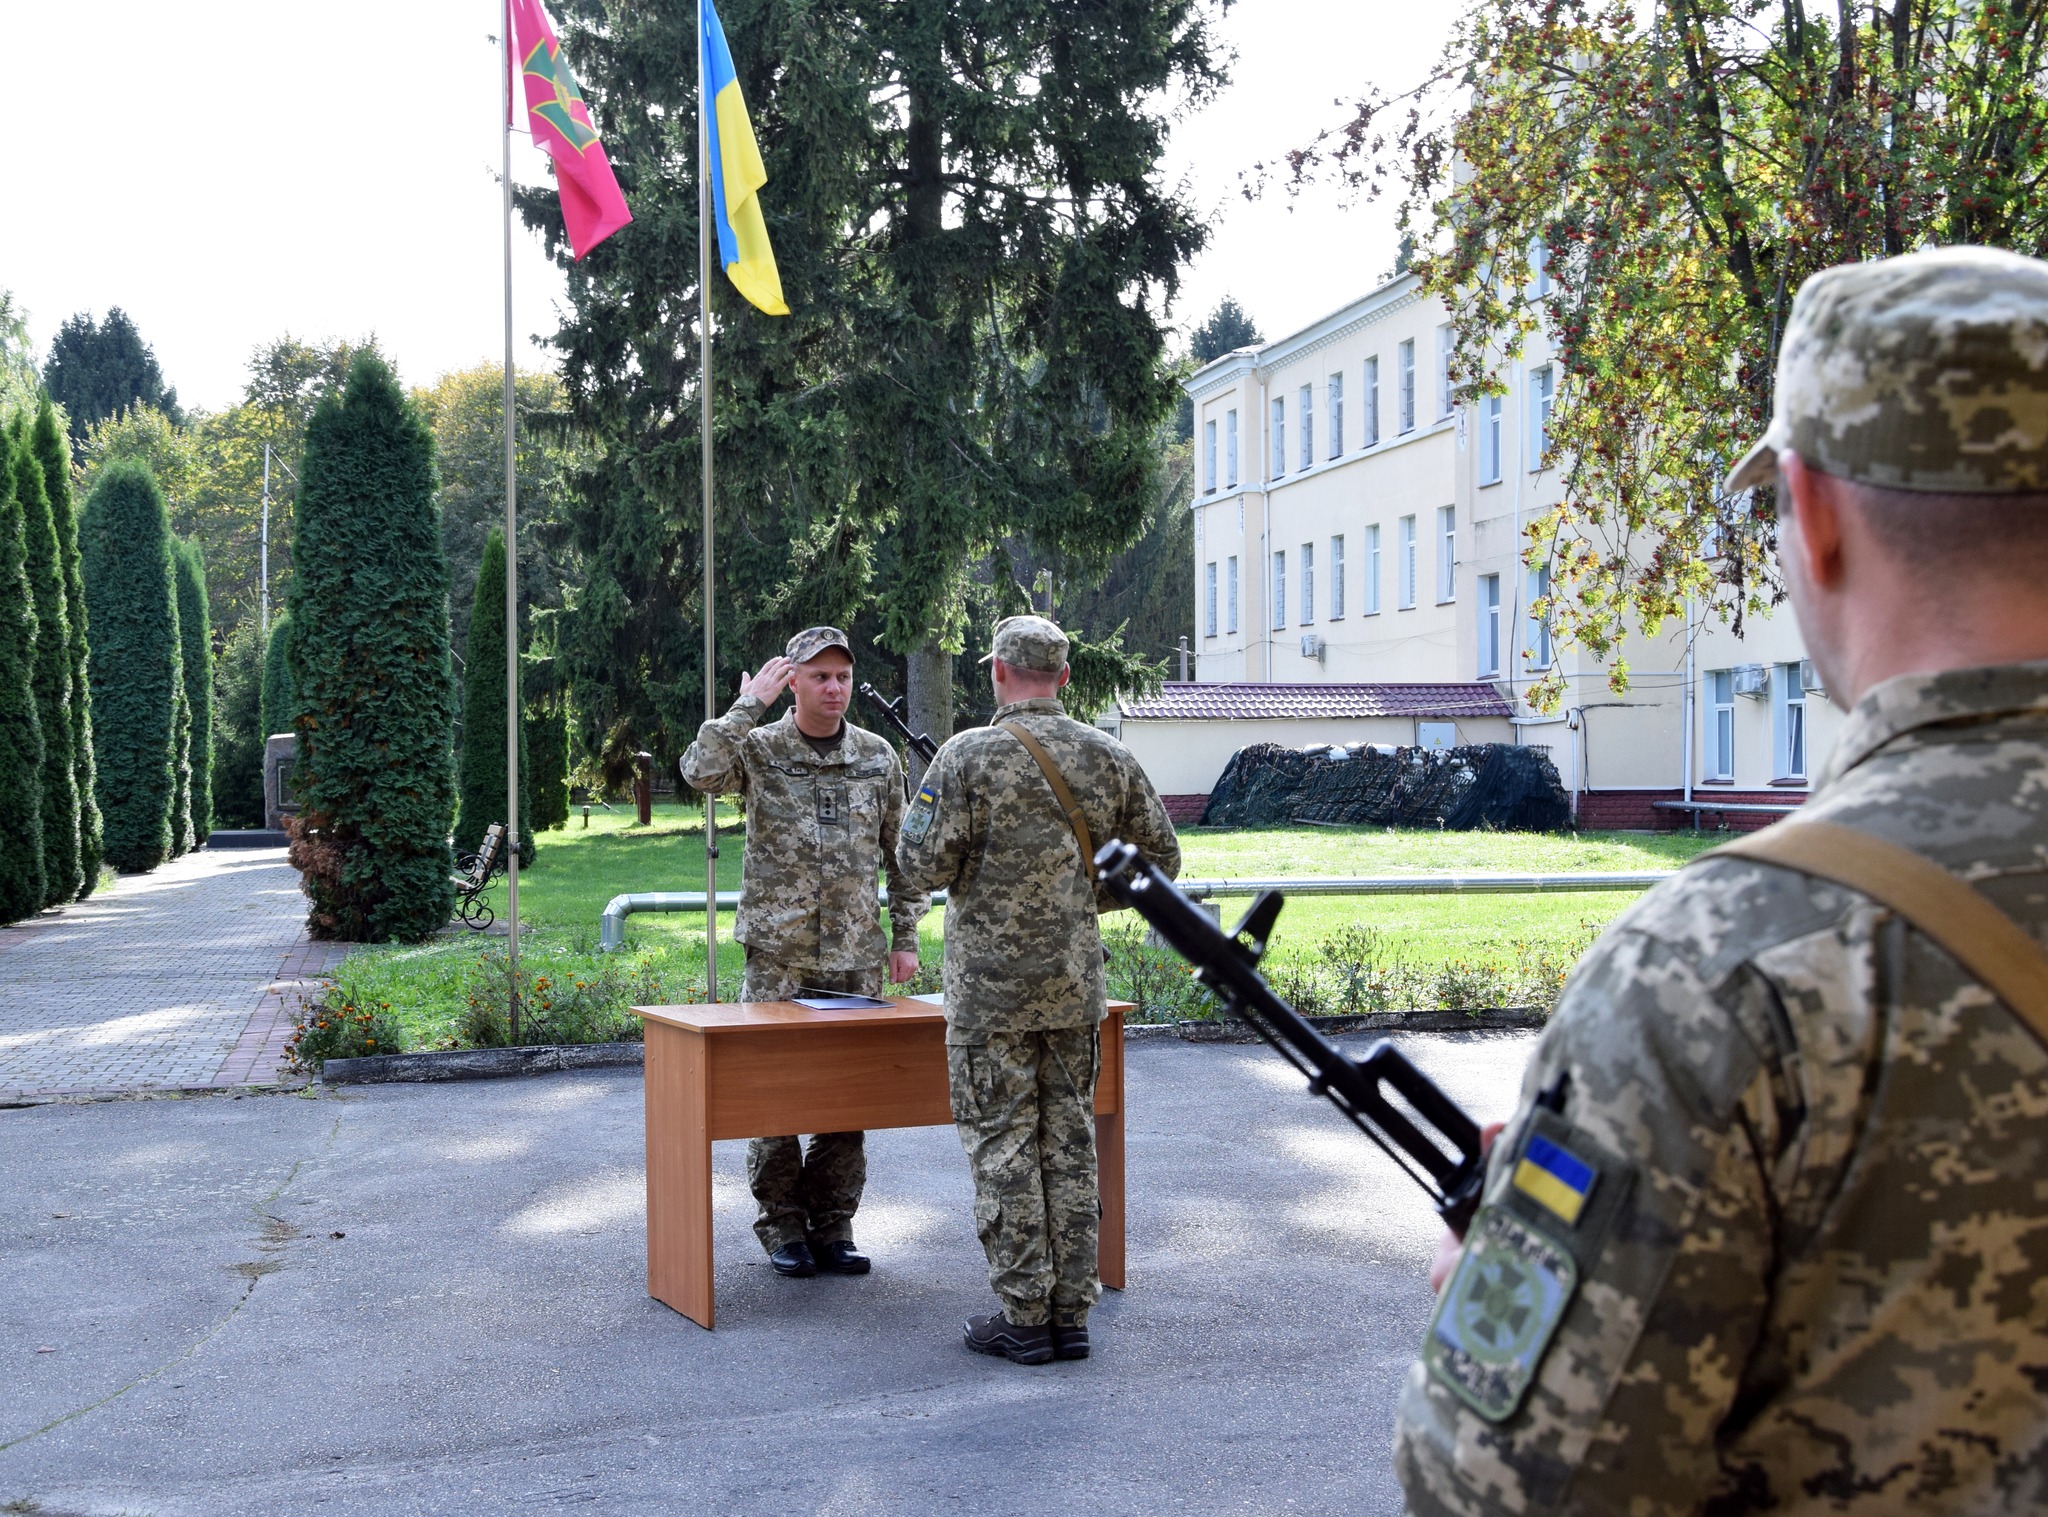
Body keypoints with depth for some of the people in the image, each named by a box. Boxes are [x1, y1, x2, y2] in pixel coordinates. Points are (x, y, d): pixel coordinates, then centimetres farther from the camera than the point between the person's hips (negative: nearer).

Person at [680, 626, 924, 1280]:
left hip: (856, 958, 3)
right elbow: (701, 771, -22)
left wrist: (905, 937, 9)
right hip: (777, 956, -2)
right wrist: (749, 705, -18)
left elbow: (902, 853, 13)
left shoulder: (878, 757, 8)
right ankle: (783, 1226, 13)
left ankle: (833, 1227, 16)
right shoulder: (759, 748, 0)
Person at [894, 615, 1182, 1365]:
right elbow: (1160, 858, 8)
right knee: (1069, 1140, 11)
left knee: (1002, 1144, 3)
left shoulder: (970, 756, -12)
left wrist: (921, 821, 8)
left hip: (992, 986, -4)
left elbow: (922, 868, -13)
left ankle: (1023, 1317, 6)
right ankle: (1070, 1314, 14)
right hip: (1076, 984, 4)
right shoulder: (1108, 756, 3)